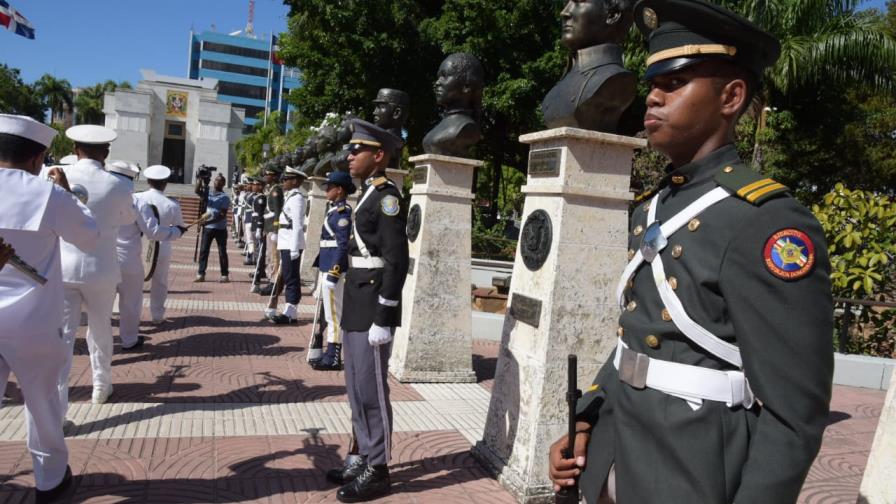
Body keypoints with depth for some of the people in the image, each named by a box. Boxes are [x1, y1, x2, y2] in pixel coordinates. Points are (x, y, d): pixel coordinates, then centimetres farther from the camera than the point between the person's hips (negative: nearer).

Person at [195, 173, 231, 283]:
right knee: (203, 250, 2)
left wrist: (210, 221, -23)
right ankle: (201, 274, 6)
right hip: (207, 227, 4)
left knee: (222, 252, 3)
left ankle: (225, 275, 10)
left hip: (220, 228, -4)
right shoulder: (207, 193, 10)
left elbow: (223, 215, -13)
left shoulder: (225, 197, -6)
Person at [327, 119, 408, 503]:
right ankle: (365, 459, 29)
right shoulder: (369, 195, 16)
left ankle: (377, 471, 13)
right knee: (356, 390, 16)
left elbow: (397, 261, -19)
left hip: (373, 310, -10)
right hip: (357, 309, 10)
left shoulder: (387, 195, -13)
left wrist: (383, 319, -21)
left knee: (371, 391, 0)